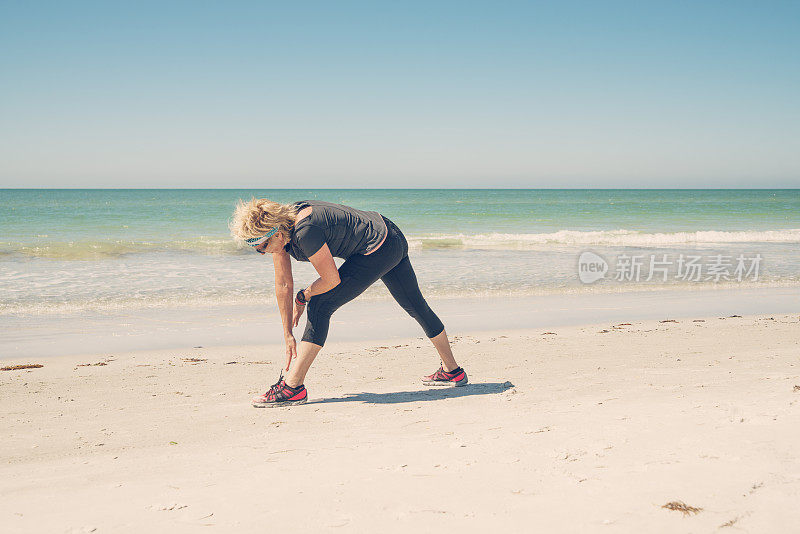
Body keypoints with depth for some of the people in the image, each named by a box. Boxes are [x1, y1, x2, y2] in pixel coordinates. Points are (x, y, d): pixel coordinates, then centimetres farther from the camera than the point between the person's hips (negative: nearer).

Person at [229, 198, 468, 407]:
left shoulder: (305, 231, -32)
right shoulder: (277, 229, -5)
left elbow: (332, 280, -22)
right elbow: (284, 285, 0)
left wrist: (303, 297, -5)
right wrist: (288, 335, 2)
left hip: (378, 251, -10)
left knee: (320, 306, -13)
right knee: (415, 306, 23)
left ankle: (293, 387, -12)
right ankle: (452, 371, 40)